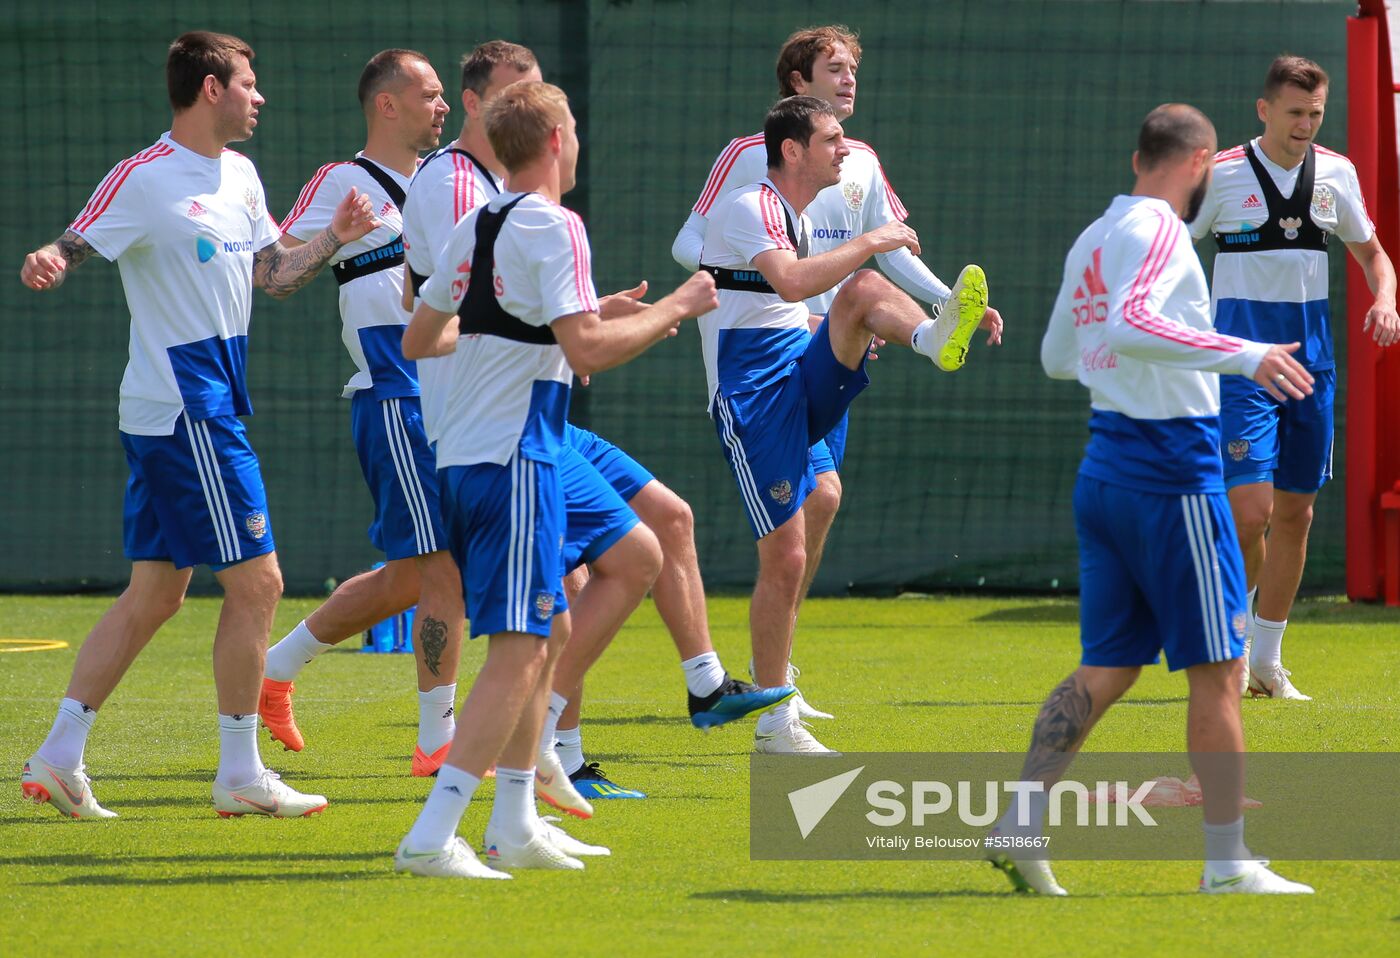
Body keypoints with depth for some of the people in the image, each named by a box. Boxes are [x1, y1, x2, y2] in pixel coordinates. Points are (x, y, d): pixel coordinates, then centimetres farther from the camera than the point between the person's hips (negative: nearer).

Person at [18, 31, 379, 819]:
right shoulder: (144, 179, -12)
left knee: (156, 593, 10)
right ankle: (241, 775, 1)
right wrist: (45, 266, -37)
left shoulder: (240, 176, 14)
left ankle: (59, 758, 11)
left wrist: (336, 238, 6)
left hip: (209, 406, 9)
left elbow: (271, 276, 20)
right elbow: (70, 253, -15)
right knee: (256, 582, -6)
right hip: (184, 409, -9)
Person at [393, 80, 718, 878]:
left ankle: (516, 826, 22)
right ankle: (433, 836, -18)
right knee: (519, 651, -11)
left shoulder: (475, 229, 13)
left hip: (466, 457, 10)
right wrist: (674, 309, -10)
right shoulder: (551, 228, -13)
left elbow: (418, 339, 21)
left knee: (550, 631, 19)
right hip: (514, 462, -10)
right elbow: (588, 349, -22)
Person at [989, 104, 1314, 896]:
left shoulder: (1094, 240, 14)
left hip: (1106, 470, 8)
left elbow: (1058, 355, 25)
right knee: (1216, 672, -2)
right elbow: (1128, 324, -30)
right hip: (1173, 472, -8)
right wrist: (1241, 355, -32)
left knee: (1106, 671, 10)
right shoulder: (1157, 231, -13)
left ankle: (1020, 825, 1)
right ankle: (1228, 862, 0)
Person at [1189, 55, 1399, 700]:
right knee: (1251, 510, -16)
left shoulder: (1335, 173, 5)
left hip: (1311, 358, 4)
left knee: (1296, 513, 7)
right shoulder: (1223, 174, -7)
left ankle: (1266, 663, 17)